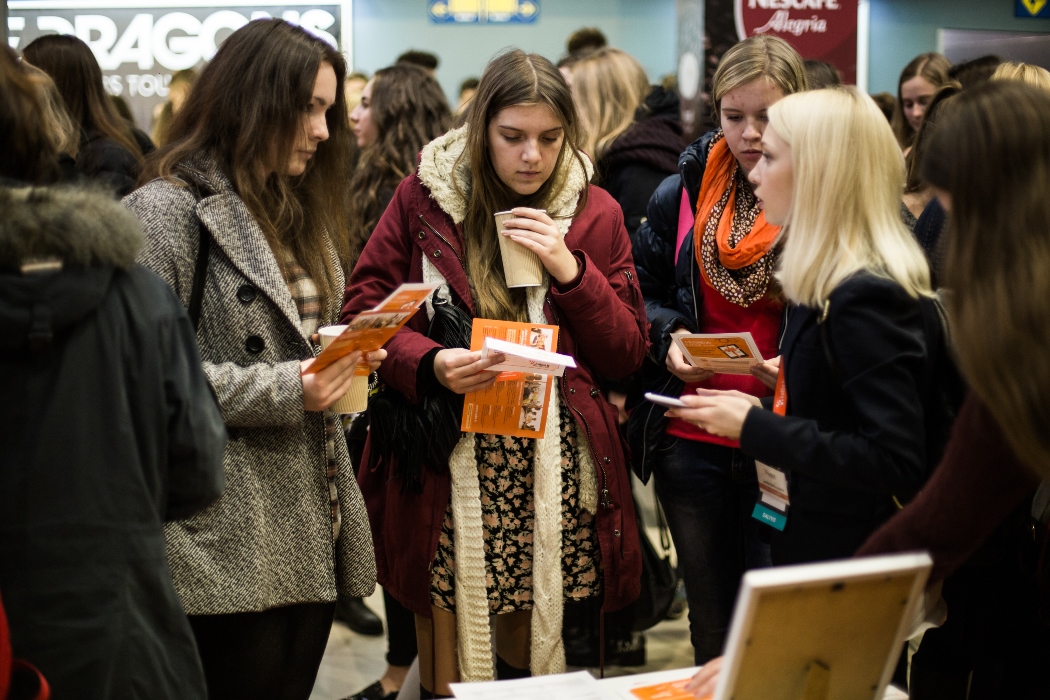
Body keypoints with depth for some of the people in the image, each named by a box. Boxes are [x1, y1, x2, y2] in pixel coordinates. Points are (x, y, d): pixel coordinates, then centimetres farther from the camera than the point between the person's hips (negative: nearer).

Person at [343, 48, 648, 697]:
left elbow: (627, 354, 6)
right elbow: (364, 311, 2)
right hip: (448, 478, -1)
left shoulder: (597, 213, 7)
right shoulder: (422, 198, 2)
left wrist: (571, 271, -10)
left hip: (556, 481, 2)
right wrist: (430, 364, -17)